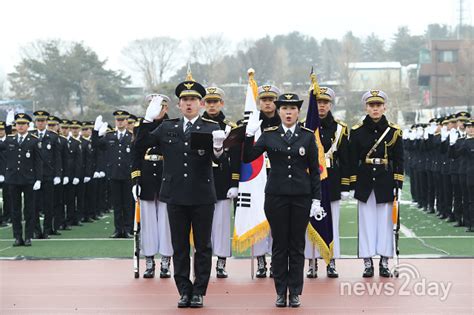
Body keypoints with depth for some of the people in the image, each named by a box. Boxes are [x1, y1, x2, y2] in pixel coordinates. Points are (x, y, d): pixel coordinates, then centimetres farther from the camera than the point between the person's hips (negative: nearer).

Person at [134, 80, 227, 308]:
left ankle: (199, 292, 13)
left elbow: (217, 156, -15)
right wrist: (148, 120, -7)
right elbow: (140, 145, 4)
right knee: (180, 247, 7)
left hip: (202, 197, -2)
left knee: (203, 246, 5)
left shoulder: (211, 128, -1)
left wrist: (217, 147, -38)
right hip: (175, 196, 2)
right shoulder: (167, 128, 8)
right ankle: (184, 291, 15)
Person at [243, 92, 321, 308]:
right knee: (279, 245, 4)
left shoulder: (308, 136, 4)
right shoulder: (269, 135, 4)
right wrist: (249, 135, -16)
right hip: (276, 195, 0)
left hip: (301, 196, 0)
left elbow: (314, 170, 4)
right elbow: (247, 158, -3)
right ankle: (281, 292, 11)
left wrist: (316, 199, -1)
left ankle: (295, 292, 10)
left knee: (297, 245, 4)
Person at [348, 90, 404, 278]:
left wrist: (398, 185, -3)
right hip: (365, 183, 0)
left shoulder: (394, 131, 3)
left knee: (385, 221, 2)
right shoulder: (357, 132, 2)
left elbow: (399, 160, 4)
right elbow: (352, 161, 3)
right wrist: (352, 185, -1)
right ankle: (368, 263, 7)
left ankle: (384, 262, 9)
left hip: (386, 182, 0)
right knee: (367, 222, 2)